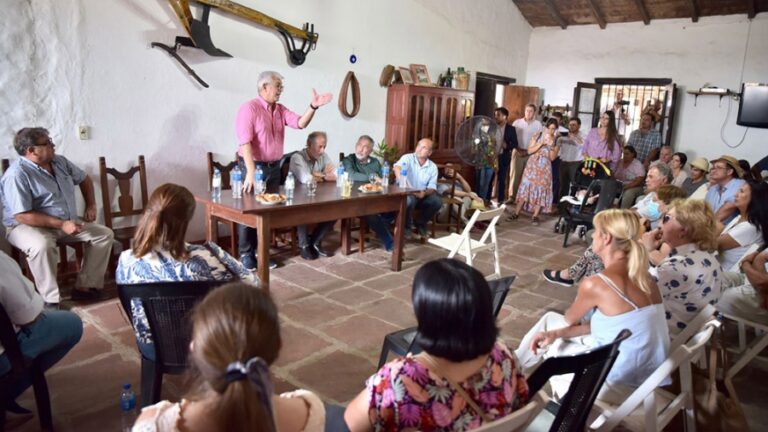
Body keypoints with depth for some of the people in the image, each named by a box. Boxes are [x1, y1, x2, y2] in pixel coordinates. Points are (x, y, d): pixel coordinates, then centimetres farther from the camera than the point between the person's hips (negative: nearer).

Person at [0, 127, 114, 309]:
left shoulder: (60, 162, 4)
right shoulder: (17, 174, -20)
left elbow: (84, 179, 21)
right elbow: (22, 216, -25)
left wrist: (91, 205, 8)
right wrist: (61, 224, -28)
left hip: (67, 223, 8)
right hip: (27, 226, -7)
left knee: (105, 234, -5)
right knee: (42, 246, -40)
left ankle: (85, 287, -4)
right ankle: (51, 301, -28)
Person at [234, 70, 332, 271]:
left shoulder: (281, 110, 11)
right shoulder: (249, 108, -11)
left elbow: (300, 123, -3)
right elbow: (245, 142, -19)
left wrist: (313, 106, -18)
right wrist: (251, 172, -27)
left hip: (274, 167, 7)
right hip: (254, 166, -6)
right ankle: (246, 254, 12)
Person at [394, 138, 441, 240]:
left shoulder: (433, 167, 2)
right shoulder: (407, 158, -10)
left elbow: (432, 187, -2)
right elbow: (397, 167, -32)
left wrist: (424, 192, -27)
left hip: (422, 195, 4)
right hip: (406, 193, -4)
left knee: (437, 202, -21)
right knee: (409, 201, -37)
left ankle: (420, 223, 6)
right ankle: (407, 226, -8)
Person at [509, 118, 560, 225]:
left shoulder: (556, 141, 2)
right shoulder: (537, 136, 0)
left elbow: (552, 157, -2)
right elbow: (529, 151, -6)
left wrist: (551, 145, -16)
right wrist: (541, 143, -15)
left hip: (545, 168, 1)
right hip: (532, 166, -1)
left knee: (541, 190, -1)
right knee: (526, 187, -3)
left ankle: (535, 216, 4)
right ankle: (516, 213, 2)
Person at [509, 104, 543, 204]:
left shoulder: (538, 124, 3)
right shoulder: (517, 122, 4)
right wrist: (515, 149, -7)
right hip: (518, 152, 0)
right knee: (515, 175, -2)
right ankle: (512, 197, 2)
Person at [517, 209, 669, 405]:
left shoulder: (595, 284, -23)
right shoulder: (641, 275, 2)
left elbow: (569, 319, 0)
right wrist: (557, 333, 3)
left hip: (622, 384, -7)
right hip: (644, 375, 7)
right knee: (551, 319, 19)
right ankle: (515, 364, 43)